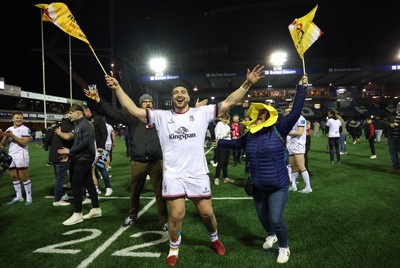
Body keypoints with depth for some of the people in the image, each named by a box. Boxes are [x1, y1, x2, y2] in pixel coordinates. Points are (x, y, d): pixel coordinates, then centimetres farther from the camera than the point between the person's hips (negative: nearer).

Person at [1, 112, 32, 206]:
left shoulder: (25, 129, -9)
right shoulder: (9, 129, 12)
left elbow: (24, 143, -19)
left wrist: (12, 135, -19)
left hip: (21, 156, -7)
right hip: (11, 156, 7)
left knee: (24, 177, -3)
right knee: (14, 177, 12)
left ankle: (29, 197, 6)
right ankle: (18, 197, 23)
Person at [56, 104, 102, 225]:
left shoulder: (86, 124, -15)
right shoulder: (78, 125, 14)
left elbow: (85, 142, -23)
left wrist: (70, 151, -19)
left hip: (84, 158, -9)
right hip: (80, 158, 9)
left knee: (76, 184, -6)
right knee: (88, 183, 12)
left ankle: (77, 214, 2)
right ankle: (96, 209, 21)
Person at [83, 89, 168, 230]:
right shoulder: (133, 117, 4)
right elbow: (113, 112, 0)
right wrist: (98, 100, -9)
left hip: (156, 162, -1)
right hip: (138, 163, 1)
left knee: (160, 193, 6)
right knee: (134, 192, 18)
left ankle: (164, 221, 20)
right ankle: (132, 216, 40)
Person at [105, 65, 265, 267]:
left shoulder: (202, 113, 0)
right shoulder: (161, 116, 2)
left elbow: (229, 103, -3)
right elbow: (133, 110, -1)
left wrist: (247, 83, -11)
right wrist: (117, 88, -7)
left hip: (198, 173, 0)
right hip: (173, 174, 0)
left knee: (207, 213, 9)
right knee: (176, 214, 1)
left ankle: (214, 238, 42)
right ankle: (174, 248, 30)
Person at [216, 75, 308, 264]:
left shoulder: (279, 129, -10)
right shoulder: (250, 134, 3)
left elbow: (295, 113, -18)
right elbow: (237, 143, 22)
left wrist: (301, 89, -20)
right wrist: (220, 142, 30)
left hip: (278, 187, -5)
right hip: (258, 187, 5)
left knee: (276, 220, -6)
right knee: (262, 217, 20)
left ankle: (284, 248, 23)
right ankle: (271, 236, 53)